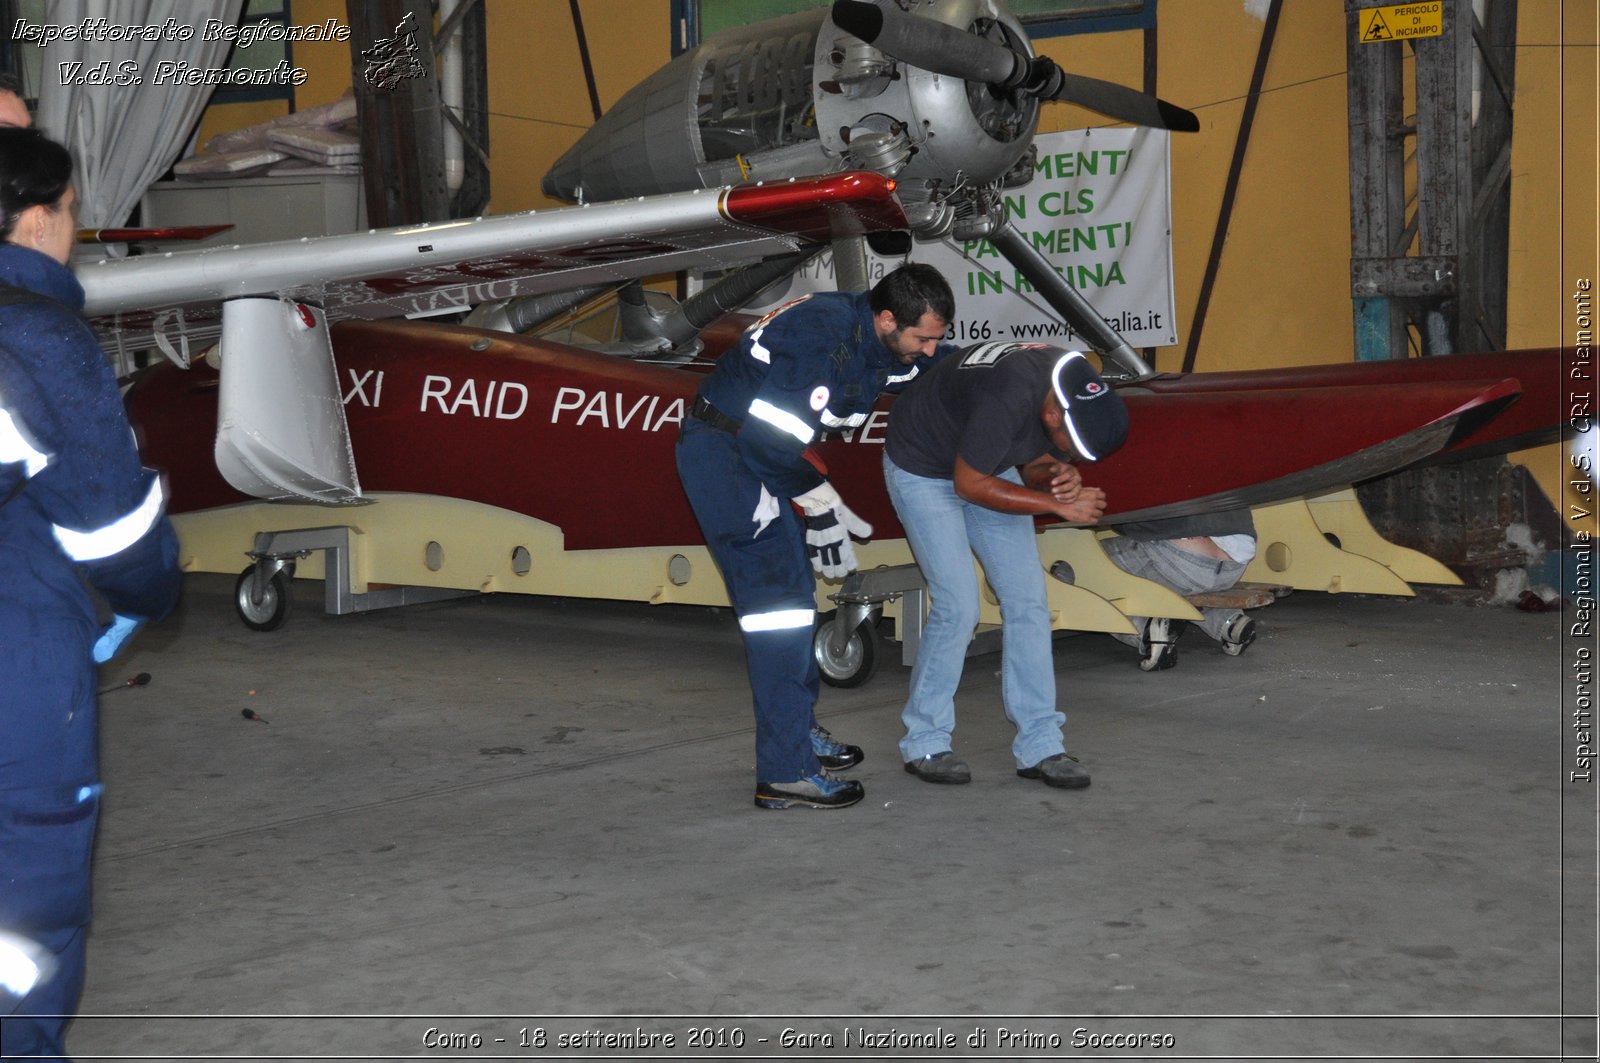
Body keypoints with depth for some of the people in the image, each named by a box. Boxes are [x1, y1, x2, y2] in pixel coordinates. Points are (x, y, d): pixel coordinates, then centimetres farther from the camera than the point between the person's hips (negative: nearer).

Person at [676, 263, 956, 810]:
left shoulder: (876, 339, 3)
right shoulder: (827, 337, -27)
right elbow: (769, 437, -28)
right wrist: (822, 510, -17)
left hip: (753, 456, 10)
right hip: (722, 452, -10)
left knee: (795, 593, 17)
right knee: (779, 601, -12)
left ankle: (798, 731, 31)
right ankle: (784, 774, -10)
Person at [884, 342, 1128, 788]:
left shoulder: (1081, 393, -16)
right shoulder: (1008, 399, -39)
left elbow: (1036, 466, -1)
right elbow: (969, 485, -26)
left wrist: (1058, 476, -25)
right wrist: (1059, 505, -26)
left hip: (988, 463, 7)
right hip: (922, 468, -7)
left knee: (1028, 600, -2)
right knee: (958, 606, -13)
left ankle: (1039, 745, 4)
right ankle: (925, 743, 3)